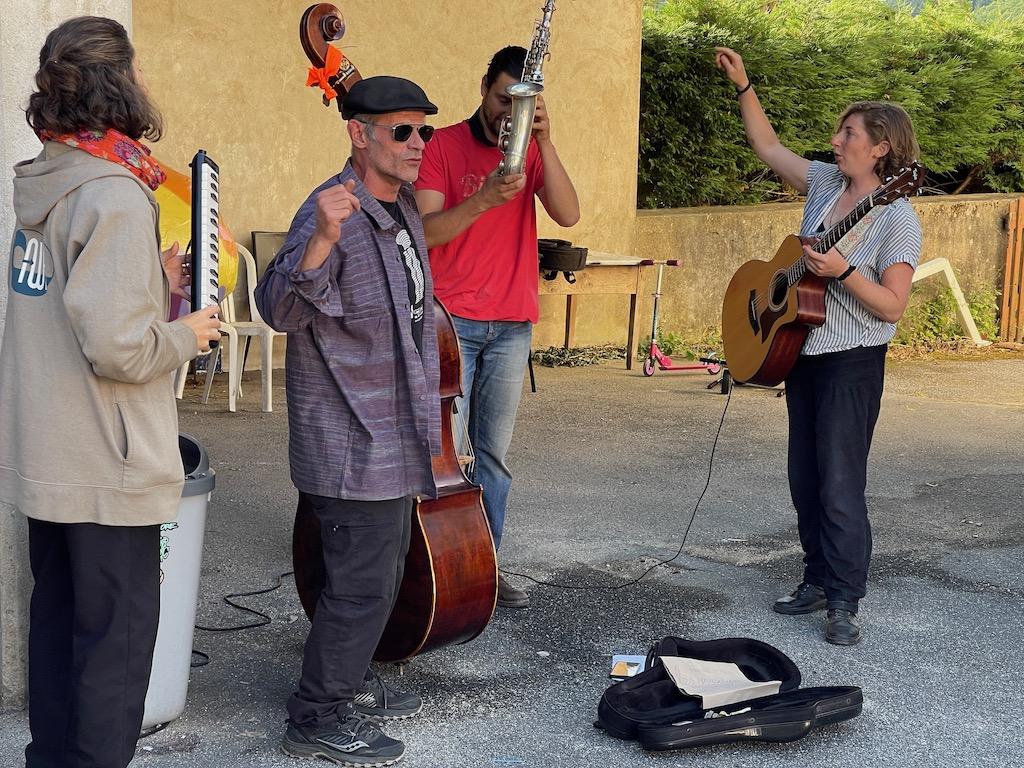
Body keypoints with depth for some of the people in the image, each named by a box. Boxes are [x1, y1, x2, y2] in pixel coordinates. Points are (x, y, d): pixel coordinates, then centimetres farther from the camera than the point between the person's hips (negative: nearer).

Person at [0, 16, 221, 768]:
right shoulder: (114, 198, -20)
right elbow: (116, 346, -26)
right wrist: (186, 334, -9)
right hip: (104, 465, -9)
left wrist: (154, 282, 9)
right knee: (119, 633, 3)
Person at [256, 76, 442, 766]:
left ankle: (351, 682, 36)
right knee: (361, 585, -3)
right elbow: (281, 310, -31)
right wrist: (321, 240, -47)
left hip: (394, 437, 10)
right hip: (352, 443, -10)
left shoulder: (403, 209, 10)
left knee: (382, 574, 20)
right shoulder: (334, 211, -19)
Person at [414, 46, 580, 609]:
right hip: (451, 319, -3)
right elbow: (425, 230, -11)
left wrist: (543, 141, -19)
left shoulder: (532, 153, 9)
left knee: (494, 452, 9)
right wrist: (484, 200, -26)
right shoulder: (443, 145, -1)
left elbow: (568, 214, -9)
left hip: (512, 324, 4)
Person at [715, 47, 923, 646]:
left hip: (852, 363, -8)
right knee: (805, 480, 13)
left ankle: (845, 602, 3)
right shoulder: (826, 183, 6)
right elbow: (768, 147, 16)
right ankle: (819, 581, 26)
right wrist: (744, 85, 10)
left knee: (839, 486, -6)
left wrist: (843, 271, -30)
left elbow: (893, 307, -18)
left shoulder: (897, 219, -14)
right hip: (803, 354, 8)